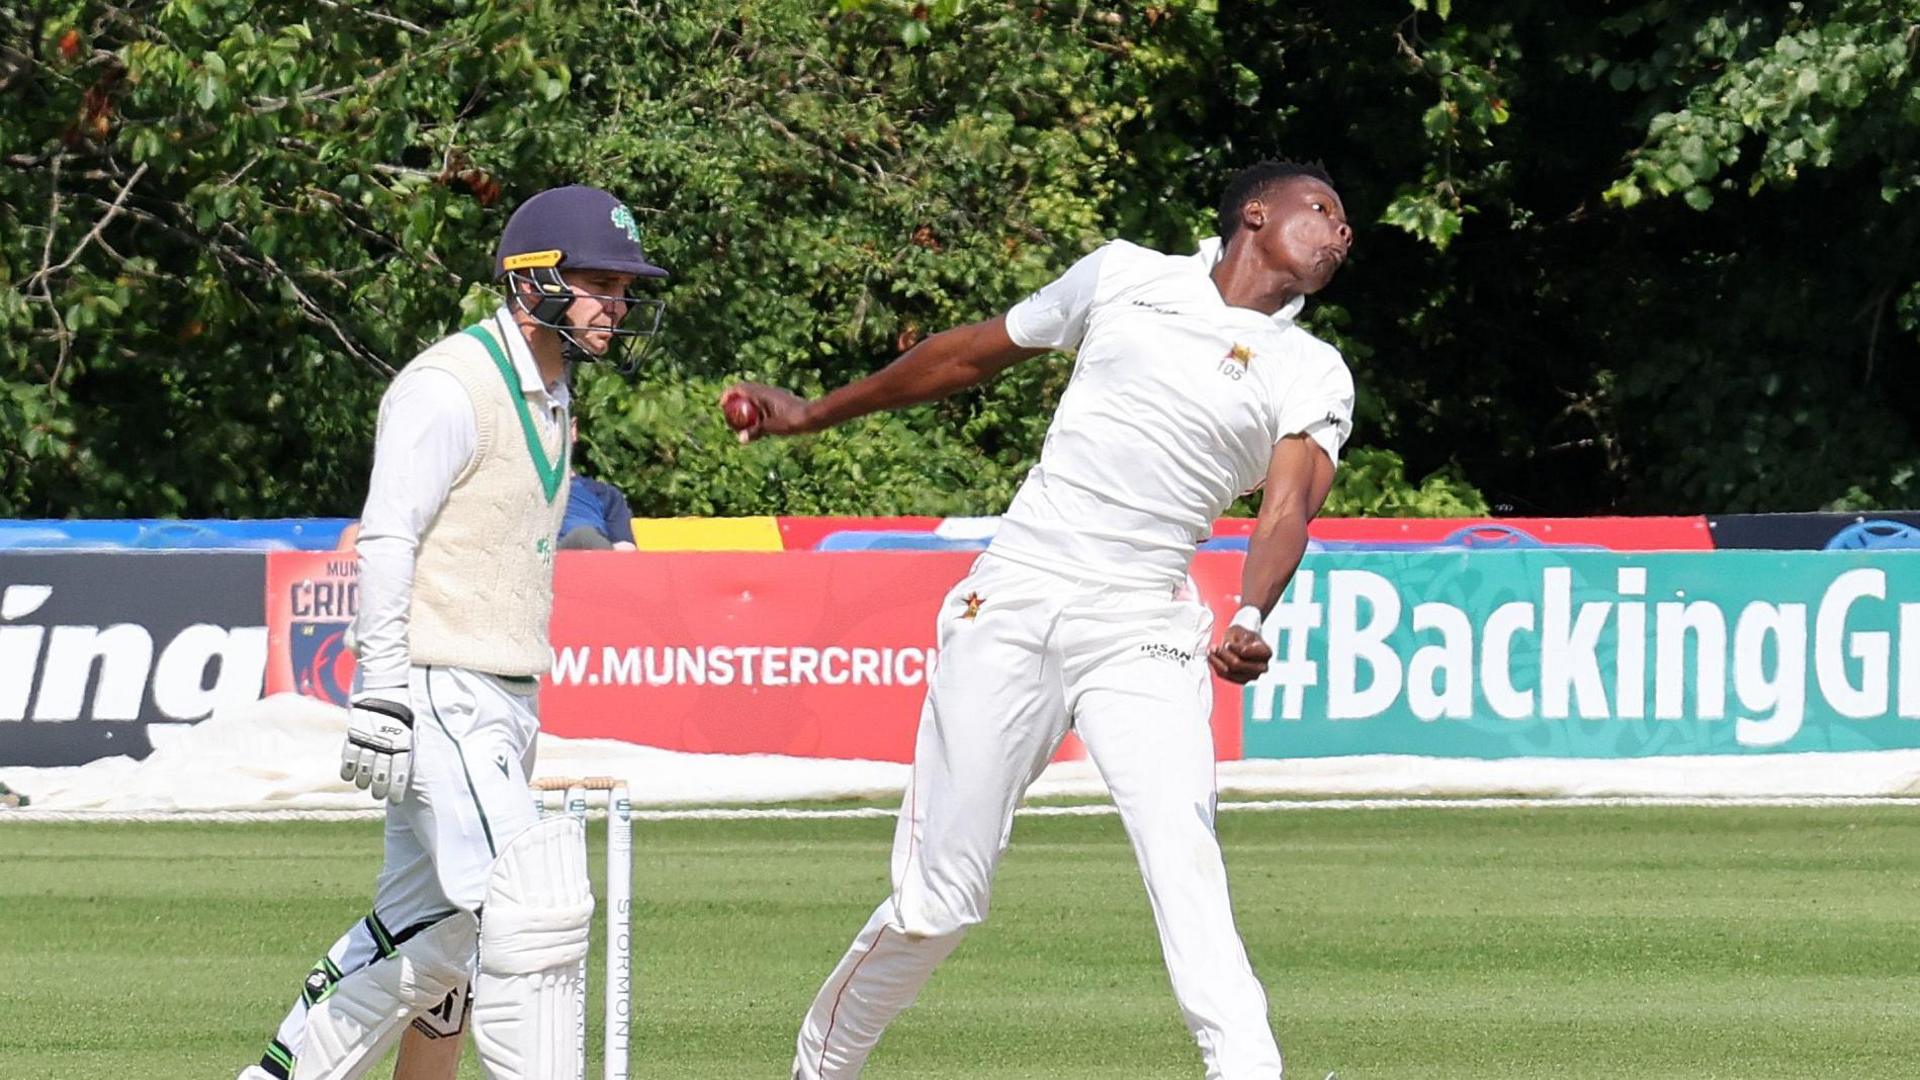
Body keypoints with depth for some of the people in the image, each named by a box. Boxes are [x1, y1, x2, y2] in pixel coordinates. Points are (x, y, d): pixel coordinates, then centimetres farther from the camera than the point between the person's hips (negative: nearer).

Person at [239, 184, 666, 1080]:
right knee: (534, 907, -17)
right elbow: (387, 541, -18)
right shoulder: (450, 386, -13)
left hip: (502, 701, 10)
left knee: (432, 929, 12)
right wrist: (381, 695, -26)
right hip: (437, 694, -10)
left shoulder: (548, 395, 17)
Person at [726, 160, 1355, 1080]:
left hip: (1141, 633, 0)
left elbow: (1288, 509, -7)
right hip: (1012, 601, 0)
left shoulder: (1313, 376, 9)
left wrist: (1250, 622, -28)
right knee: (938, 900, -1)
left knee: (1183, 860, -21)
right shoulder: (1127, 277, 11)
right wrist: (813, 414, 29)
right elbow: (976, 352, 22)